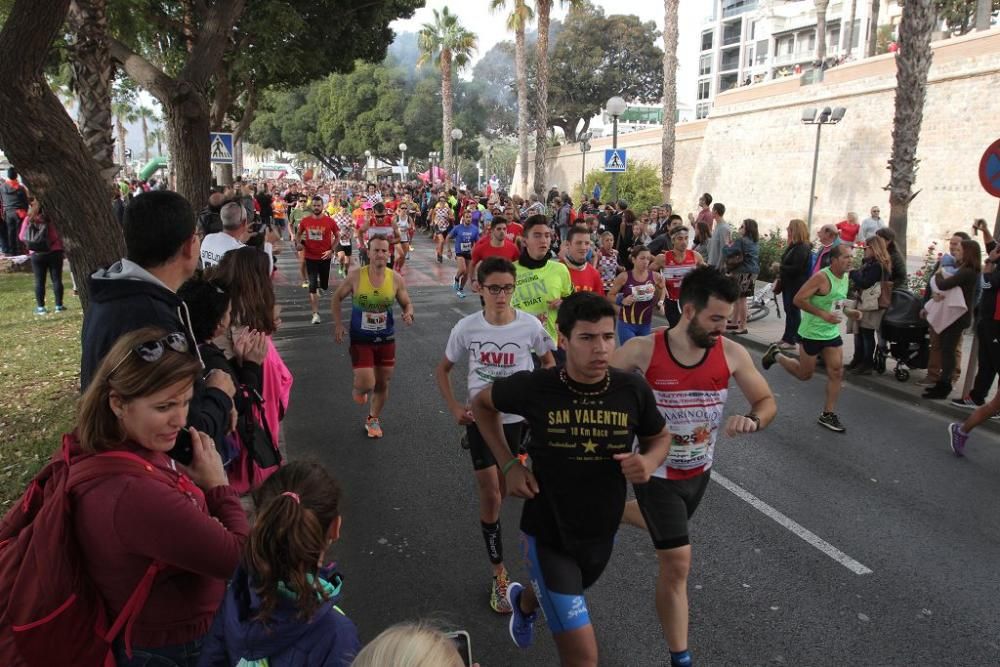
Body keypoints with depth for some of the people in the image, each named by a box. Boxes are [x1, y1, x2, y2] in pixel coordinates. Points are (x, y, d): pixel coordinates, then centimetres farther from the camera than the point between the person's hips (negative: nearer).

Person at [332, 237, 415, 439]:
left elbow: (407, 303, 4)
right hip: (360, 339, -2)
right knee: (366, 384, -12)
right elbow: (337, 297, 1)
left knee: (382, 383, 13)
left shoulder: (396, 279, -10)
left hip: (386, 339, 2)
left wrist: (408, 314, -19)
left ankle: (373, 419, 38)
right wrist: (338, 324, -5)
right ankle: (359, 388, 28)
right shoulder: (356, 276, -14)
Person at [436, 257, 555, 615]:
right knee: (490, 496, 2)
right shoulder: (467, 327, -10)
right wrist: (454, 407, -5)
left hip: (519, 418, 0)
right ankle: (500, 575, 16)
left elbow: (548, 361, 7)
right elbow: (443, 369, 6)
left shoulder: (530, 325, -12)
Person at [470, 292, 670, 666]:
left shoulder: (633, 390, -16)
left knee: (557, 594, 36)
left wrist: (649, 461, -20)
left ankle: (524, 602, 70)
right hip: (547, 536, -4)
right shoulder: (534, 387, -22)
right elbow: (482, 403, -1)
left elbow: (659, 437, 3)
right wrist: (508, 464, -11)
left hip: (602, 535, 4)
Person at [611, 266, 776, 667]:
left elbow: (767, 401, -4)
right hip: (658, 472, -5)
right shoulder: (642, 350, -24)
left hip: (700, 470, 5)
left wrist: (752, 420, -27)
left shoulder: (732, 354, -14)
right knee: (677, 564, -6)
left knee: (664, 525, 32)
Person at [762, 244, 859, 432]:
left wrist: (848, 311, 1)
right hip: (812, 332, -7)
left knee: (837, 372, 0)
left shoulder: (845, 277, 5)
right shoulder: (821, 277, -21)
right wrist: (824, 314, -28)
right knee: (804, 374, 7)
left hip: (832, 333, 7)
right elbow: (798, 299, -24)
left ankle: (827, 414, 10)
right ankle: (776, 354, 32)